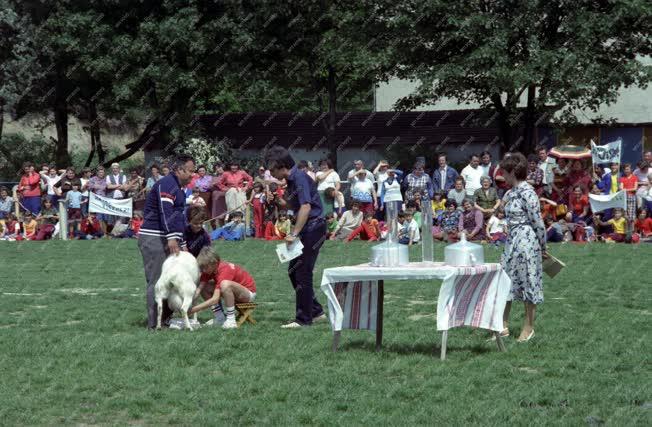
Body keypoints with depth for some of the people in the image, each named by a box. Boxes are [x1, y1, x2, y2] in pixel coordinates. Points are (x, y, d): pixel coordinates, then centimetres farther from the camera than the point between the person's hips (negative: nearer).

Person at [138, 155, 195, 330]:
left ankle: (166, 319, 15)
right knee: (157, 281, -10)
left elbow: (179, 218, 29)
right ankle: (155, 324, -9)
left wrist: (182, 244, 25)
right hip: (154, 238, -10)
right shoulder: (166, 184, -11)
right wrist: (172, 237, -31)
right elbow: (165, 211, -23)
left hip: (166, 240, 10)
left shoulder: (177, 189, 23)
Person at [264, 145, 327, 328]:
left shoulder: (300, 178, -18)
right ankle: (316, 311, 22)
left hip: (313, 229, -11)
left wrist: (294, 234, -28)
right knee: (293, 270, 14)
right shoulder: (292, 179, 14)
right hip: (306, 231, 11)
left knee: (302, 273, -6)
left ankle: (304, 319, 0)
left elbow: (306, 207, -27)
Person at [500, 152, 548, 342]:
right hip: (512, 241, 9)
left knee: (528, 283, 3)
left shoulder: (527, 193, -16)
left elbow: (538, 223, -13)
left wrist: (542, 247, -6)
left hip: (526, 242, -9)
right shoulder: (510, 193, 10)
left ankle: (529, 327, 13)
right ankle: (503, 325, 16)